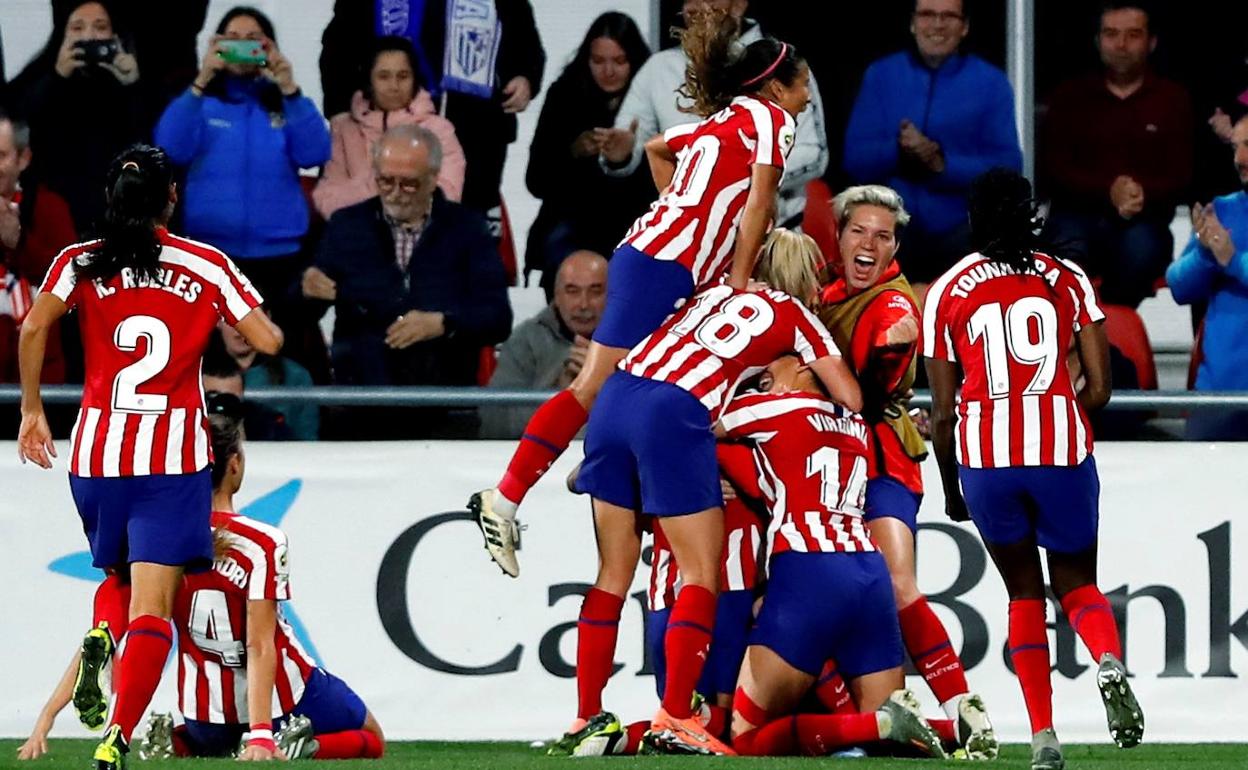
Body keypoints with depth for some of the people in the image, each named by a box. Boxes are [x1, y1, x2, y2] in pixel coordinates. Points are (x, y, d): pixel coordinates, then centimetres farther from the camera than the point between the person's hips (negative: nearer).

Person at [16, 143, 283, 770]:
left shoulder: (80, 263, 5)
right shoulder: (207, 265, 4)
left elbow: (34, 328, -10)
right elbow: (269, 341, 0)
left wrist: (32, 409, 0)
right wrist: (230, 318, 22)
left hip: (96, 450, 2)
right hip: (174, 456, -2)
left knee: (119, 573, 28)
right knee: (151, 607, -7)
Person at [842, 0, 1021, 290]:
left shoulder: (990, 83, 3)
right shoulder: (880, 76, 7)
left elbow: (1007, 167, -4)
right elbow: (856, 160, 1)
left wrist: (943, 164, -19)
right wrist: (897, 150, -20)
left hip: (965, 241, -1)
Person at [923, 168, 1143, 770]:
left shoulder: (947, 293, 8)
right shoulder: (1066, 280, 9)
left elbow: (944, 411, 7)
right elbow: (1099, 387, 4)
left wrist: (950, 488, 20)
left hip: (984, 453, 0)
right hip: (1061, 449, 0)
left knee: (1024, 591, 15)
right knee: (1076, 583, 16)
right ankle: (1109, 662, -18)